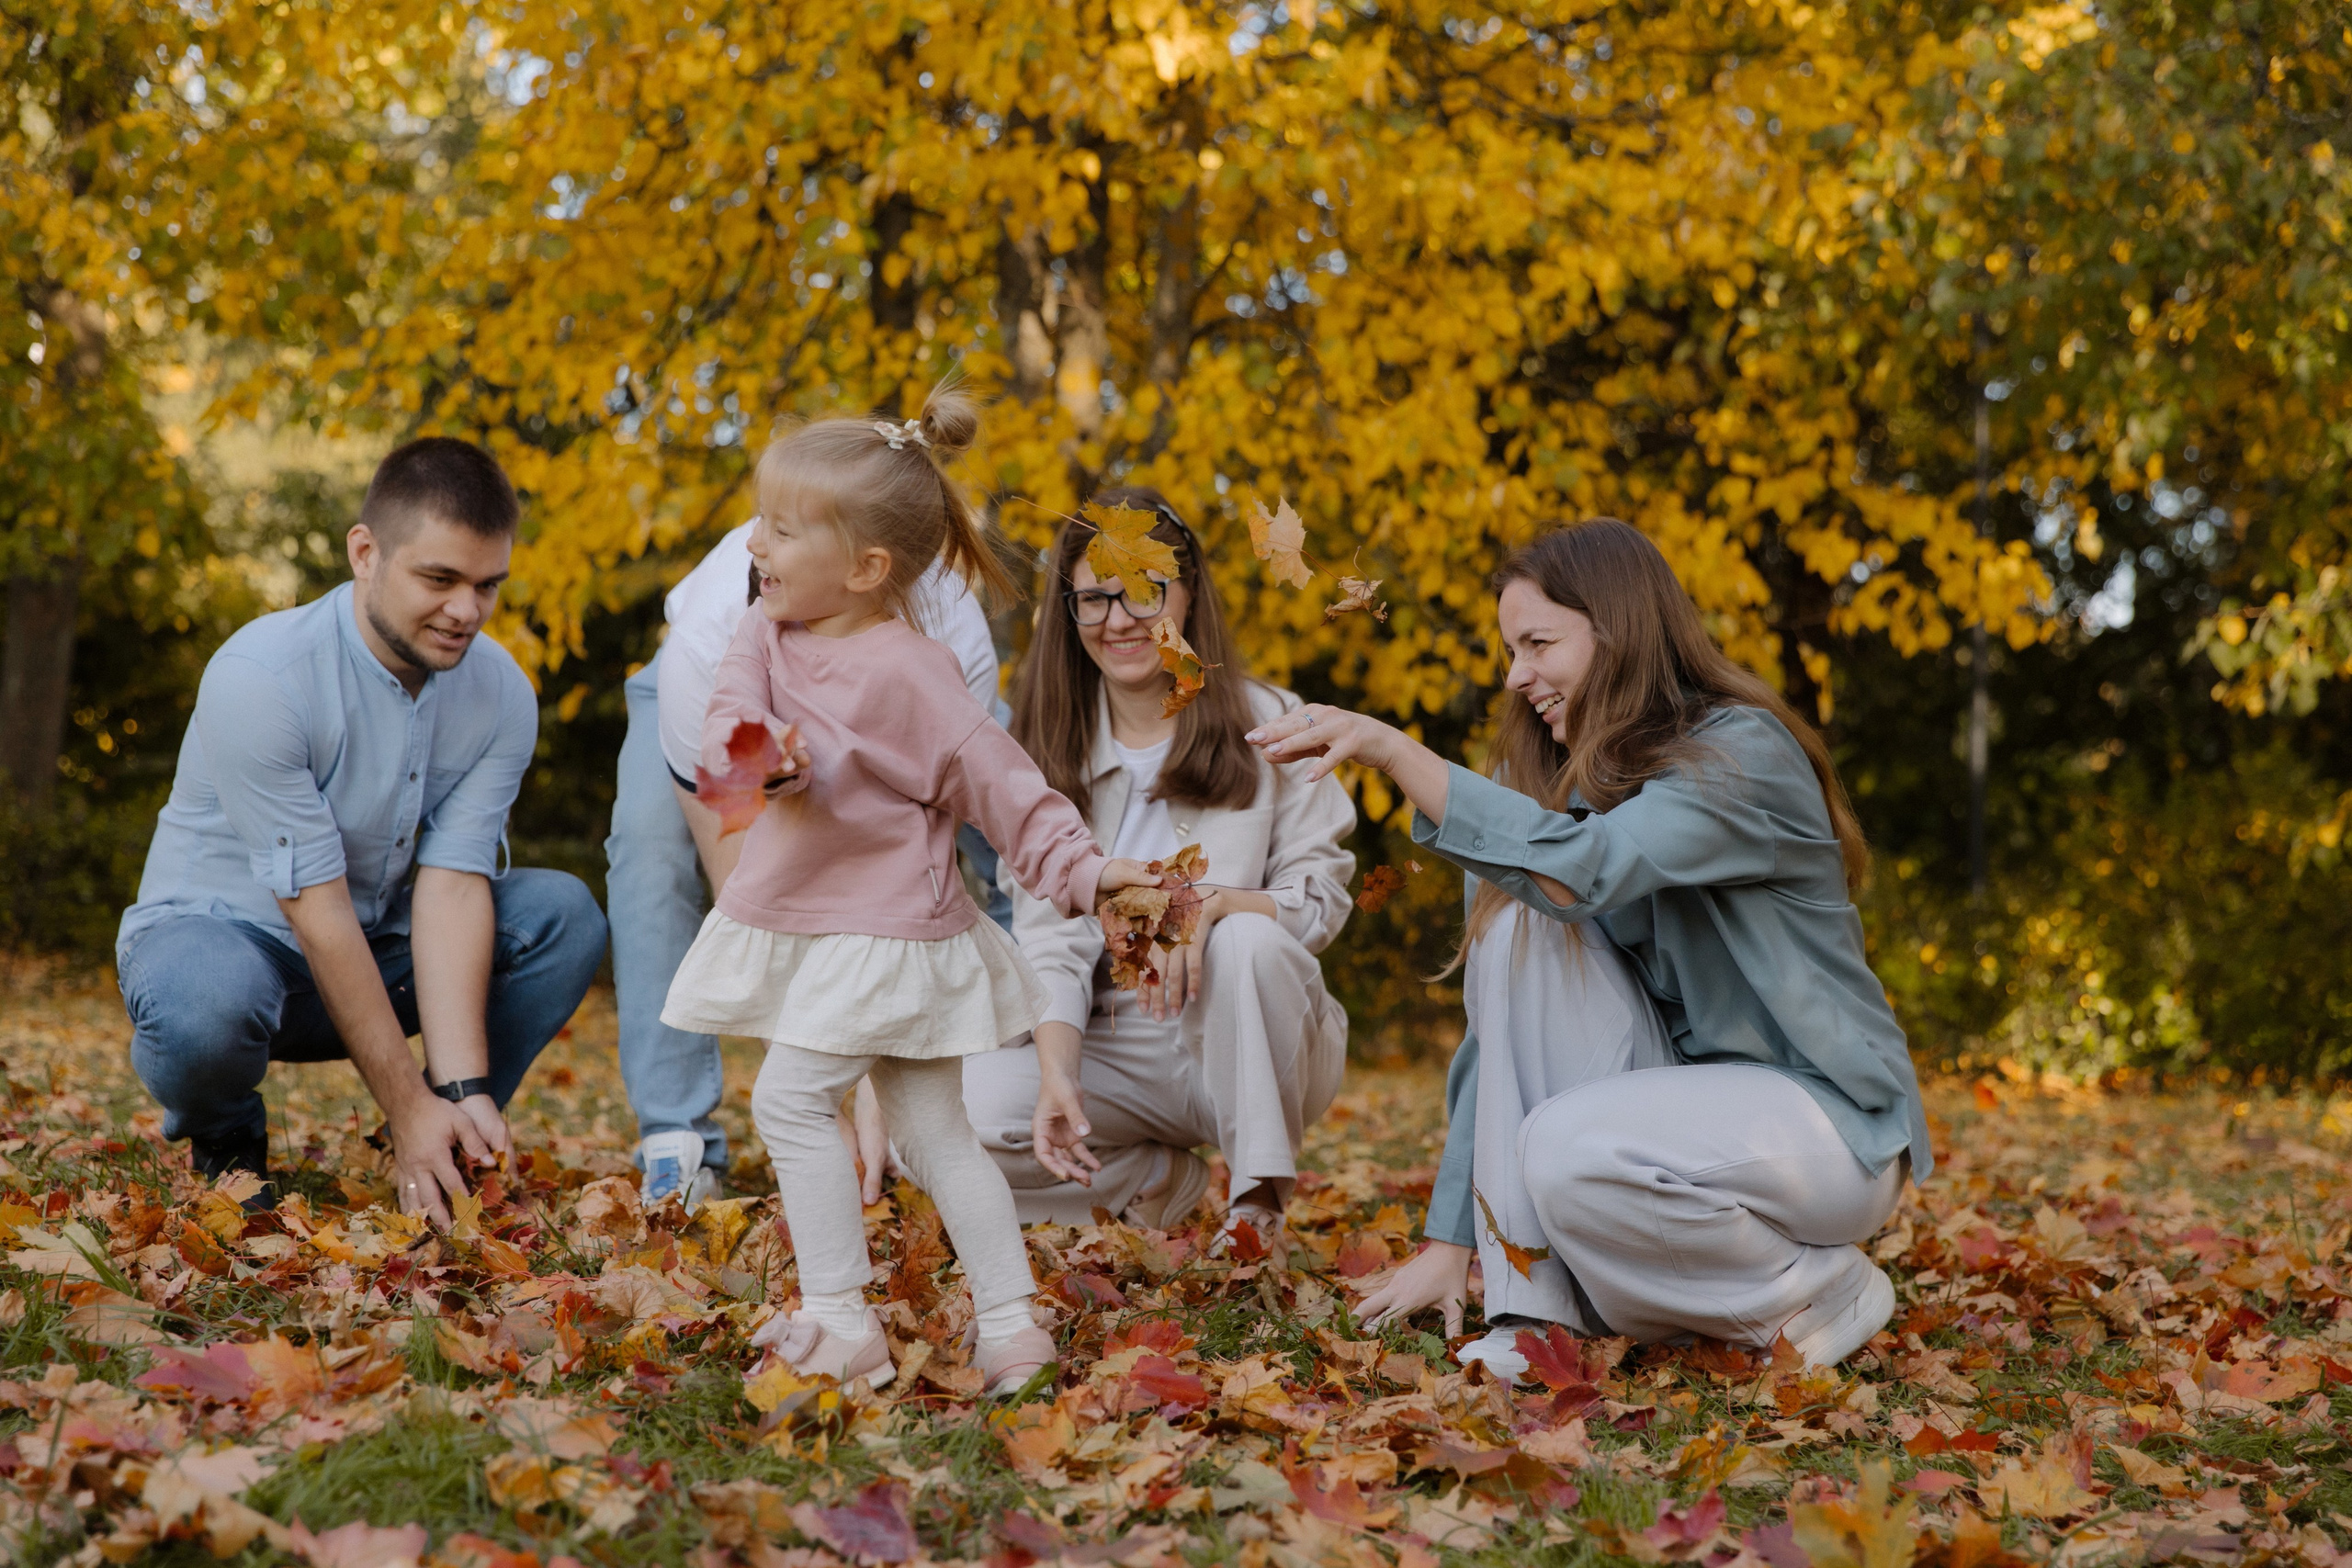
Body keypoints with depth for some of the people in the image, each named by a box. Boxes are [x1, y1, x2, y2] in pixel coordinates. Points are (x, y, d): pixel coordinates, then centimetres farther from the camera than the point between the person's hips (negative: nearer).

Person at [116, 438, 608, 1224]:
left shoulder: (501, 695, -10)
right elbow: (315, 908, -27)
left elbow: (452, 884, -17)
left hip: (384, 952, 5)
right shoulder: (261, 676, -26)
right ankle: (224, 1139, -4)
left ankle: (456, 1141, -2)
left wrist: (460, 1091, -29)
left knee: (564, 913, -18)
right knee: (206, 1007, -40)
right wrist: (407, 1108, -28)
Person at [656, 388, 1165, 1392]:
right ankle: (1010, 1326, 16)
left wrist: (1080, 870, -16)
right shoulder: (765, 637, 2)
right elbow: (727, 720, -13)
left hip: (887, 935, -7)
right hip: (798, 923, 7)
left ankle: (841, 1322, -8)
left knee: (790, 1094, -15)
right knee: (934, 1134, 10)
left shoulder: (908, 673, -17)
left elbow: (999, 784, -12)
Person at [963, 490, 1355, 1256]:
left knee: (1249, 940, -36)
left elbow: (1322, 900, -6)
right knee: (965, 1113, -25)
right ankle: (1161, 1178, 3)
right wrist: (1057, 1076, -23)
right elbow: (1049, 934, -5)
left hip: (1250, 1043, -2)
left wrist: (1217, 903, -28)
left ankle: (1261, 1199, -16)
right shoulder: (1049, 751, 3)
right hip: (1115, 1051, 2)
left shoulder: (1267, 724, -4)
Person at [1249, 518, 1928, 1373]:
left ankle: (1821, 1291, -4)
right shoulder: (1559, 778, 4)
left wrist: (1394, 751, -39)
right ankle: (1538, 1309, -17)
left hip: (1828, 1119, -6)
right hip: (1679, 1090, 7)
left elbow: (1589, 868, -38)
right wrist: (1450, 1240, -5)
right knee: (1520, 924, -17)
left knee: (1567, 1150, -33)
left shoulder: (1745, 752, -18)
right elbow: (1507, 1022, 0)